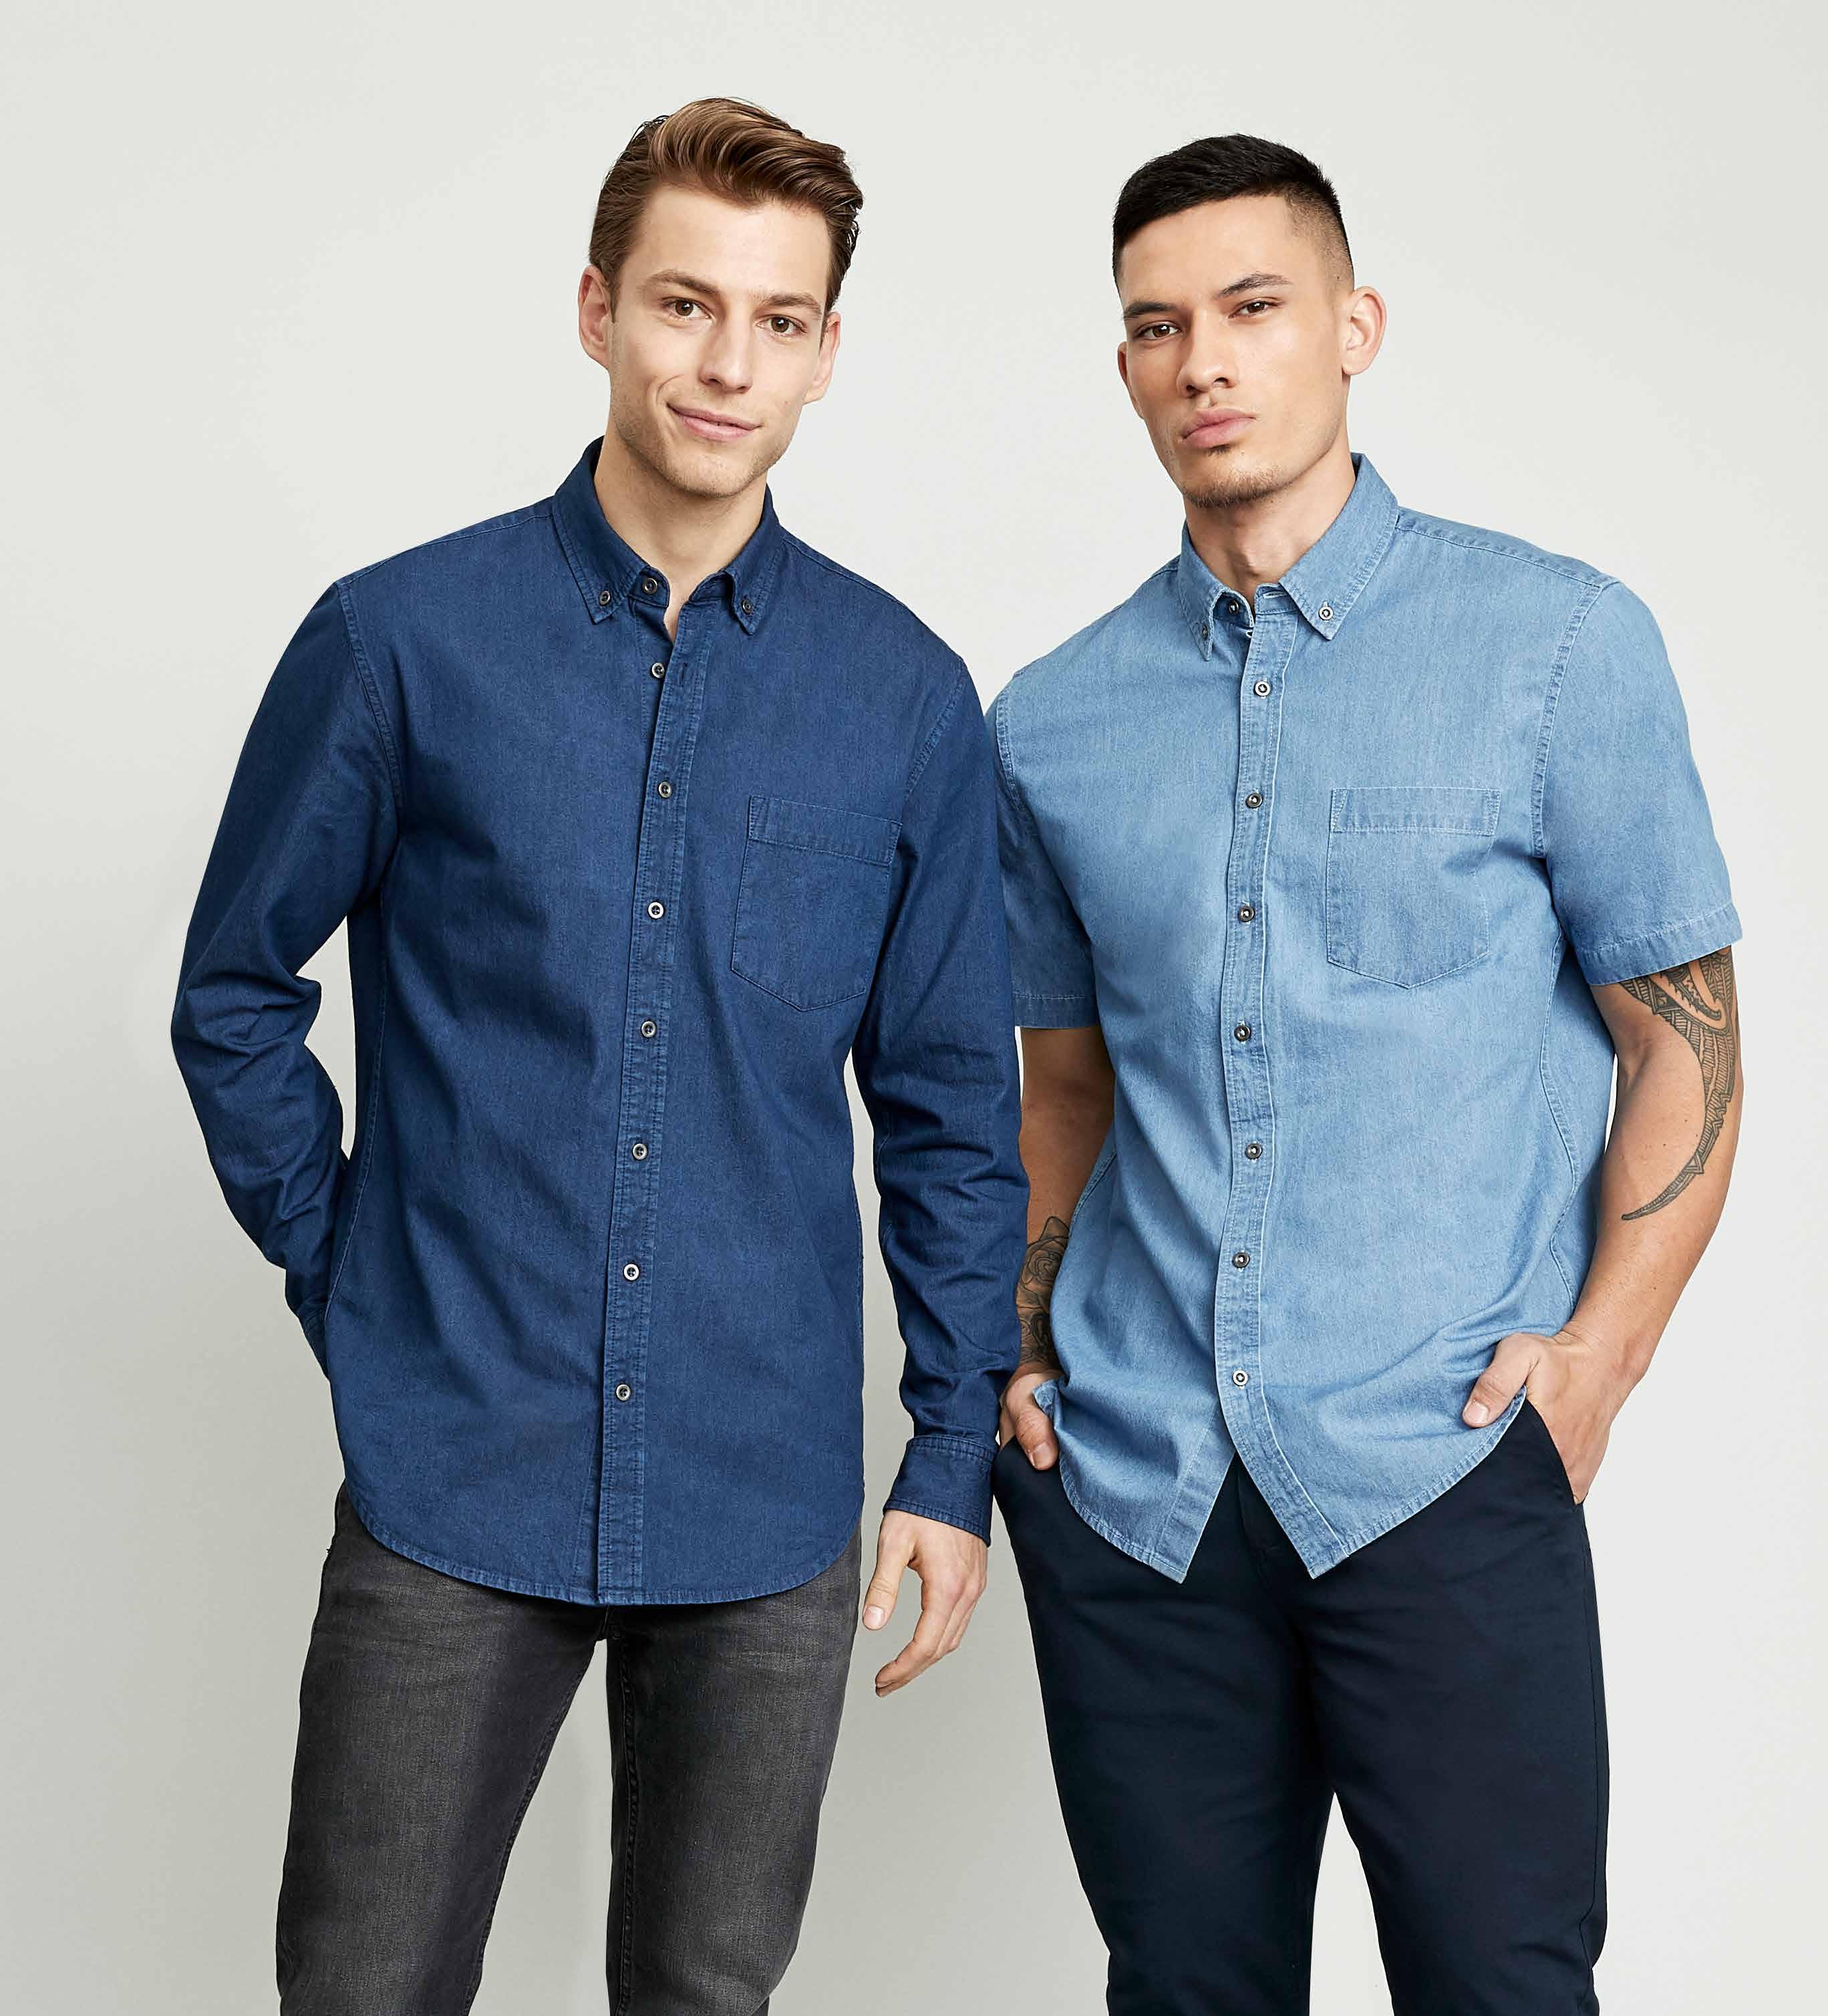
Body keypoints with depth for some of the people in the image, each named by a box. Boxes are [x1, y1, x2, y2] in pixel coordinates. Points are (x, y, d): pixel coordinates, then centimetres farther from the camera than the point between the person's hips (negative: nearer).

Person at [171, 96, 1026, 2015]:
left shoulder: (906, 696, 1)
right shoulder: (402, 638, -4)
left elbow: (951, 1110, 6)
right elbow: (235, 994, 7)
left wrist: (955, 1456, 5)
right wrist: (348, 1283, 2)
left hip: (767, 1506, 2)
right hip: (453, 1488, -1)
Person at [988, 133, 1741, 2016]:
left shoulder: (1561, 643, -1)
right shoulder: (1053, 722, 9)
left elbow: (1684, 1036, 1)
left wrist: (1601, 1347, -9)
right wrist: (1019, 1347, 8)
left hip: (1439, 1467, -3)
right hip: (1127, 1484, 3)